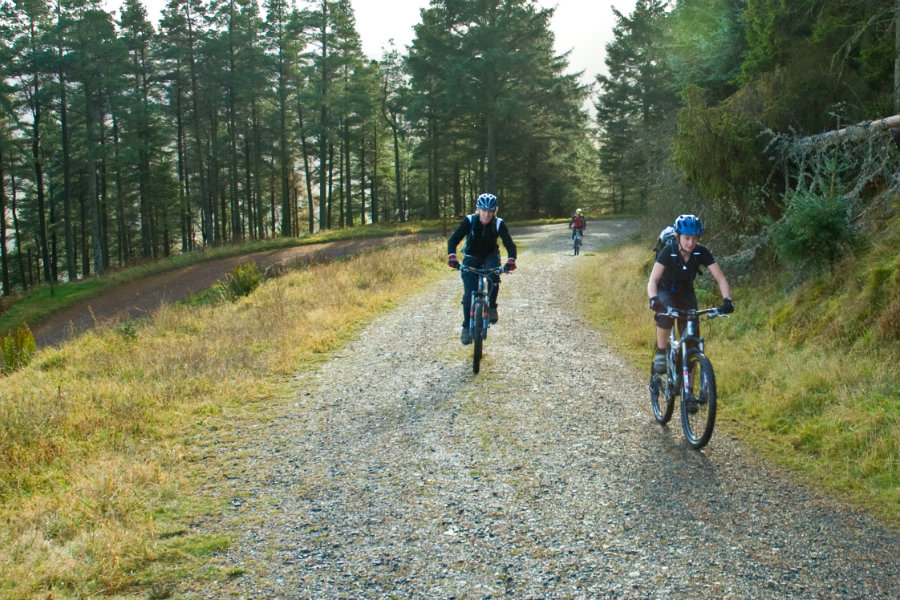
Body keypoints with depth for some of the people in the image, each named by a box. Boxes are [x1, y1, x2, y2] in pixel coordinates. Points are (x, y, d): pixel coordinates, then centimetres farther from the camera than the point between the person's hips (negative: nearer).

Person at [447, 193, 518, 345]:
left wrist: (511, 260, -47)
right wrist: (452, 257, -45)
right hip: (471, 259, 0)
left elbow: (509, 243, -27)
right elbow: (453, 240, -27)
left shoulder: (499, 224, -18)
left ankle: (491, 307, -13)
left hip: (490, 257, 0)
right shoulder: (469, 221, -20)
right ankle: (466, 328, 6)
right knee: (469, 294, -9)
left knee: (493, 275, -34)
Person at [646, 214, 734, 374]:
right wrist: (653, 299, -56)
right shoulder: (668, 251, -27)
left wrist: (727, 299, -40)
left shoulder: (701, 252, -20)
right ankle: (660, 352, -16)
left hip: (686, 293, 3)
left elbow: (720, 278, -22)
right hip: (665, 290, -3)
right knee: (666, 314, -38)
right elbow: (653, 280, -36)